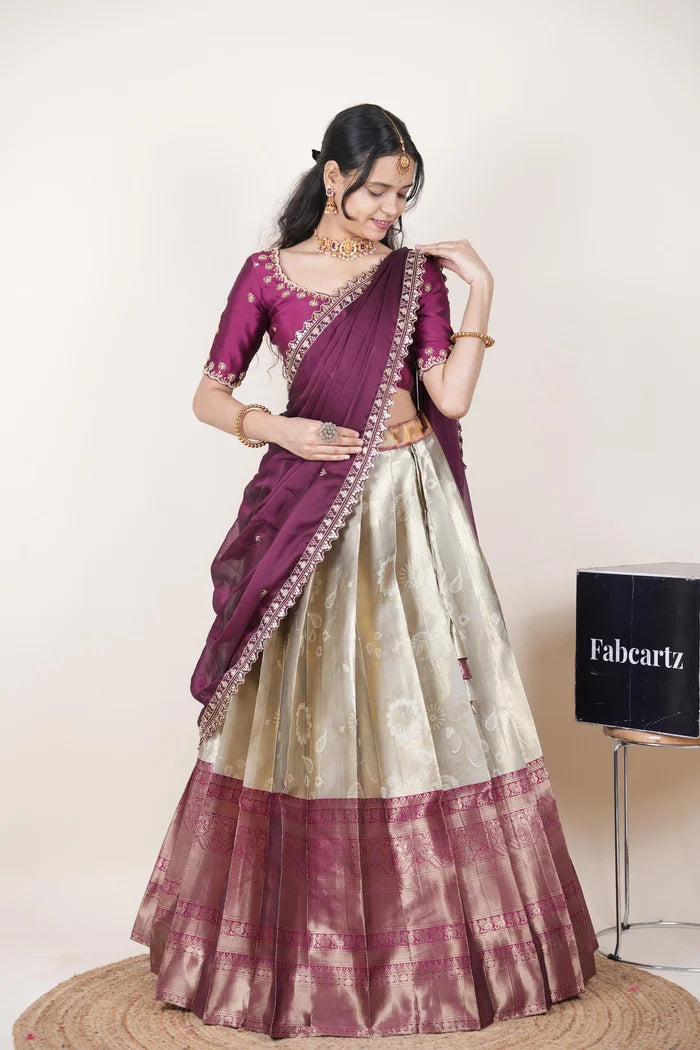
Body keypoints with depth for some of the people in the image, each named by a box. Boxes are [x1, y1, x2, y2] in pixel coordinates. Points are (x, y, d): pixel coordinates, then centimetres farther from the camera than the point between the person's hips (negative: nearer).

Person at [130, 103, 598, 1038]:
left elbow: (451, 397, -5)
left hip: (410, 509, 1)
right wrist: (279, 428, -12)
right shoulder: (267, 275, 4)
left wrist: (478, 293, -9)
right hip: (311, 513, -1)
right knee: (307, 717, 3)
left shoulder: (416, 274, 6)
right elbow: (209, 397, 4)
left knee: (421, 705, 3)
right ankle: (302, 937, 18)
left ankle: (429, 929, 17)